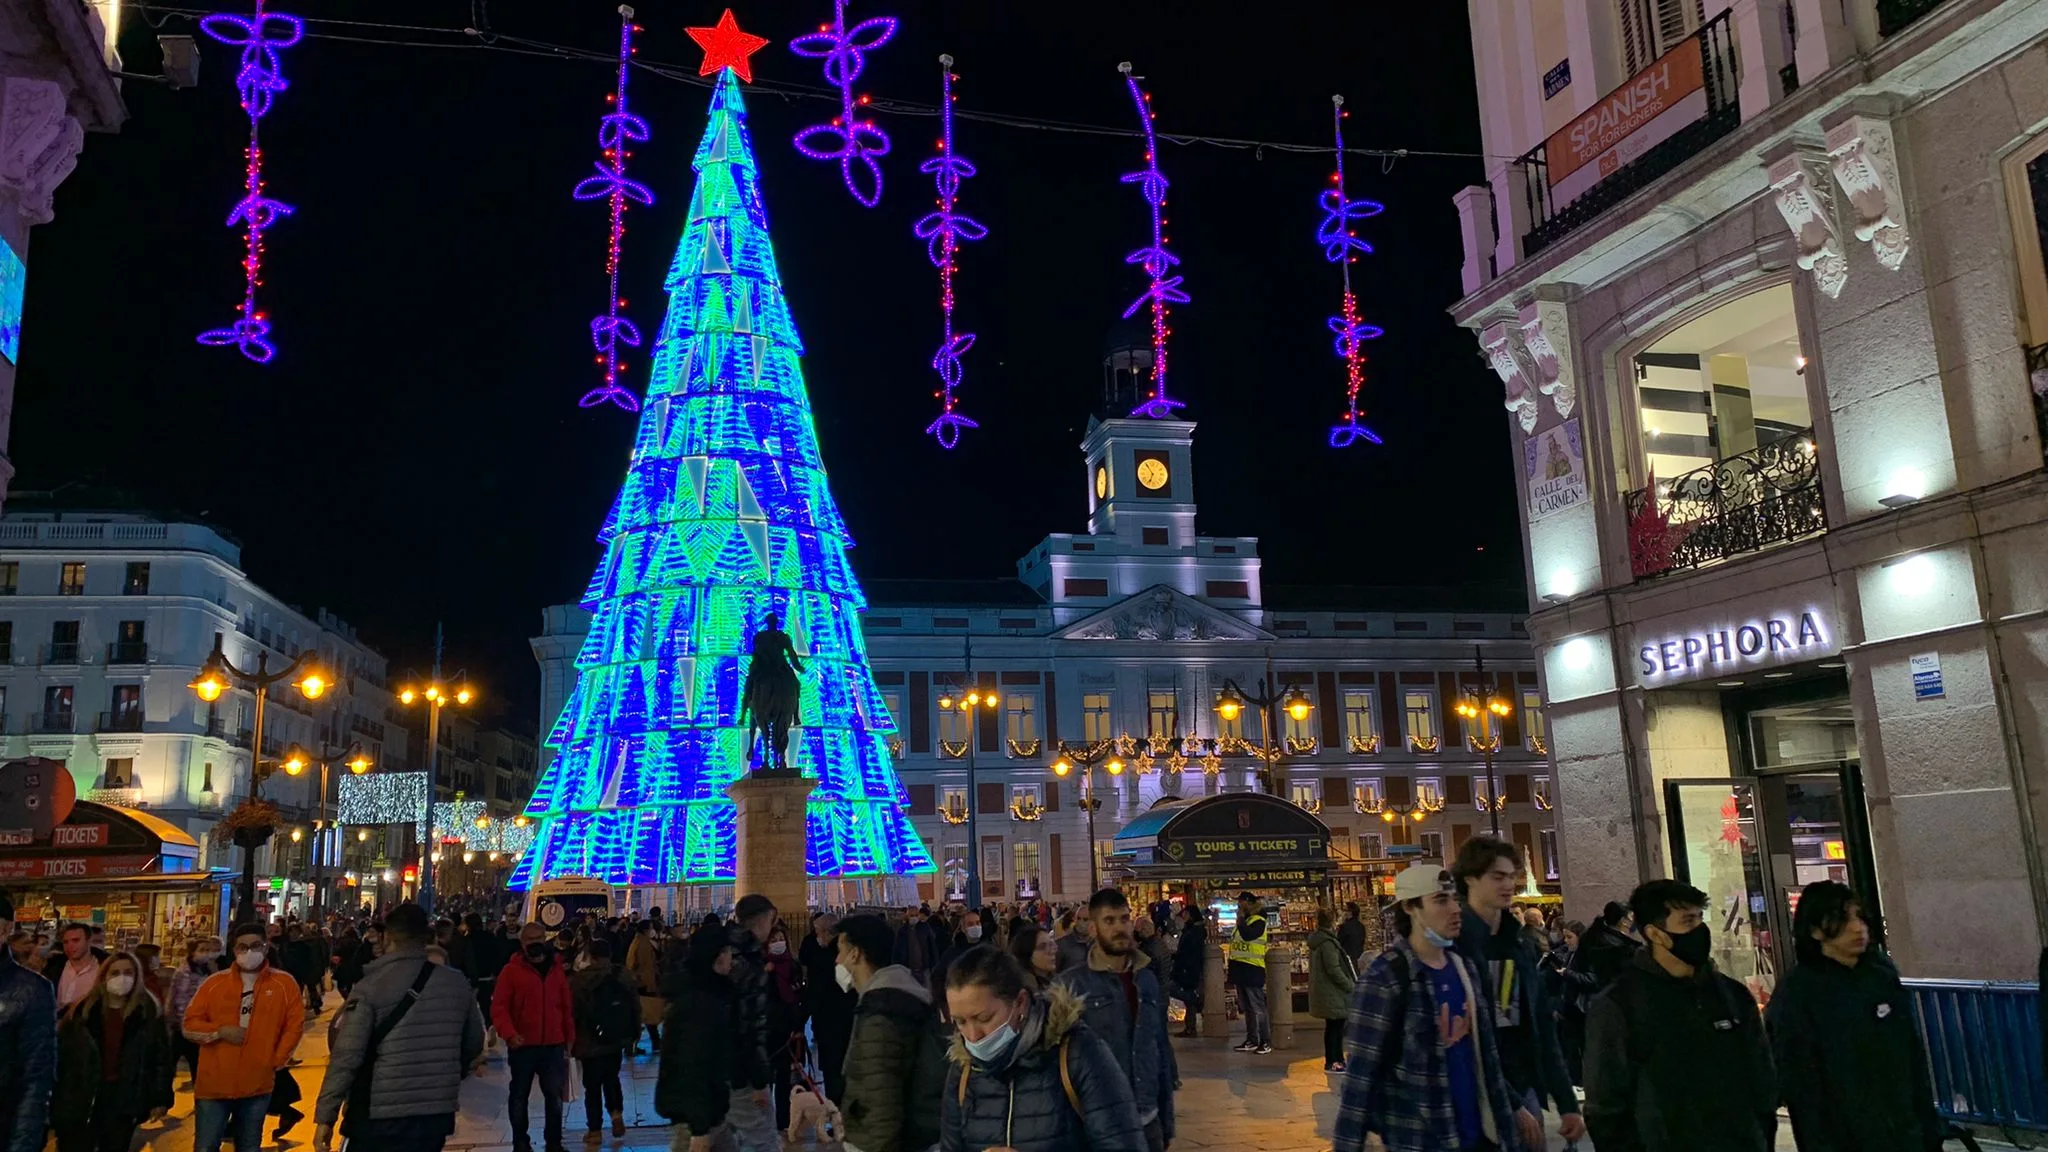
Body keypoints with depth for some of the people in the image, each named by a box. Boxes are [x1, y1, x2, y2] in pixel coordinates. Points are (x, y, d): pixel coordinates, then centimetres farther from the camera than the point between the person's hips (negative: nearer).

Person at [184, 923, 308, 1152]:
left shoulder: (284, 984, 0)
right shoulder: (214, 983, 3)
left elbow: (295, 1026, 0)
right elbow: (190, 1025, 4)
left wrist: (276, 1060, -6)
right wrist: (220, 1031, -13)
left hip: (258, 1085, 0)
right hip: (213, 1083, 0)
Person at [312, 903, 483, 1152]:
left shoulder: (370, 986, -9)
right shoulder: (458, 983, 1)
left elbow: (346, 1056, -13)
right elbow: (474, 1044, 10)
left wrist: (325, 1116, -7)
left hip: (380, 1118, -3)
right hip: (437, 1115, 4)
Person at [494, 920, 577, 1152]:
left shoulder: (557, 969, 7)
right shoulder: (511, 970, -5)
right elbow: (498, 1007, -9)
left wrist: (569, 1037, 9)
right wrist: (509, 1034, -21)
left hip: (553, 1045, 3)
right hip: (522, 1045, -3)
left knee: (554, 1094, 8)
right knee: (519, 1095, 9)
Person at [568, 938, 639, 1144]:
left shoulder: (579, 980, -13)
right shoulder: (624, 976, -3)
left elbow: (572, 1012, -7)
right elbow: (635, 1007, 3)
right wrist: (634, 1035, 15)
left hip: (590, 1042, -3)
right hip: (616, 1040, 3)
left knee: (593, 1085, 8)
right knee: (611, 1078, 22)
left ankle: (595, 1130, 13)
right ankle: (617, 1113, 4)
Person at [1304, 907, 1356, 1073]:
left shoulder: (1317, 941, 13)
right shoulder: (1327, 943, -19)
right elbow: (1334, 970, -22)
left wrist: (1350, 984, 19)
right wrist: (1350, 986, -12)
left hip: (1324, 993, 10)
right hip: (1332, 993, -10)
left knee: (1334, 1027, 16)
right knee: (1334, 1027, -3)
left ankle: (1337, 1059, 24)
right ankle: (1332, 1062, 2)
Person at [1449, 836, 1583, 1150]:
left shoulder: (1519, 941, 10)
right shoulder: (1454, 943, -12)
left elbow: (1542, 1026, 11)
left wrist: (1567, 1102, 8)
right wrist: (1509, 1103, -14)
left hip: (1525, 1088, 6)